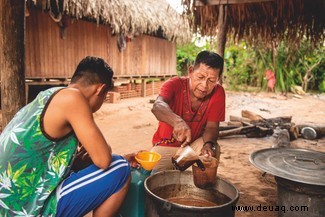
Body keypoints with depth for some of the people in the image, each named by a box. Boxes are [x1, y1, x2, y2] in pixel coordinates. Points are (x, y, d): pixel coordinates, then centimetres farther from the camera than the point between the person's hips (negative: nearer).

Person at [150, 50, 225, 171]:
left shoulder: (218, 93, -14)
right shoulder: (175, 84, -21)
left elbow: (211, 127, -13)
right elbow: (157, 106, -41)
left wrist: (209, 144, -35)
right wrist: (177, 121, -61)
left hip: (194, 143, 2)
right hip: (166, 146, -2)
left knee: (214, 149, -27)